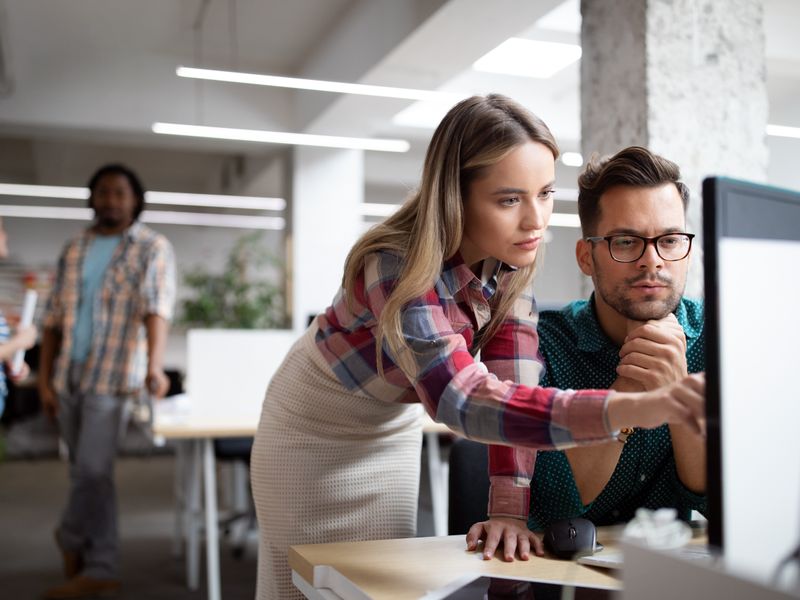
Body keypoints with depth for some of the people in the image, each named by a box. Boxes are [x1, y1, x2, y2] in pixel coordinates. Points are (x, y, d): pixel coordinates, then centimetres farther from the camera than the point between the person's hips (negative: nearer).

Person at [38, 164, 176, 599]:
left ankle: (72, 537, 17)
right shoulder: (74, 249, 12)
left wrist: (155, 366, -33)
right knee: (86, 473, 11)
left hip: (112, 376, -5)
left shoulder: (153, 248, -3)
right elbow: (54, 318, 11)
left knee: (92, 470, -9)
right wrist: (44, 379, 6)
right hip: (68, 374, 5)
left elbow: (157, 308, -18)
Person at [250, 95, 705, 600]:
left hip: (393, 428, 5)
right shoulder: (400, 268, -38)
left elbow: (512, 383, -22)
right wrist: (644, 407, -60)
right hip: (316, 428, -5)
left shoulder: (507, 259, -18)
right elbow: (466, 402, -49)